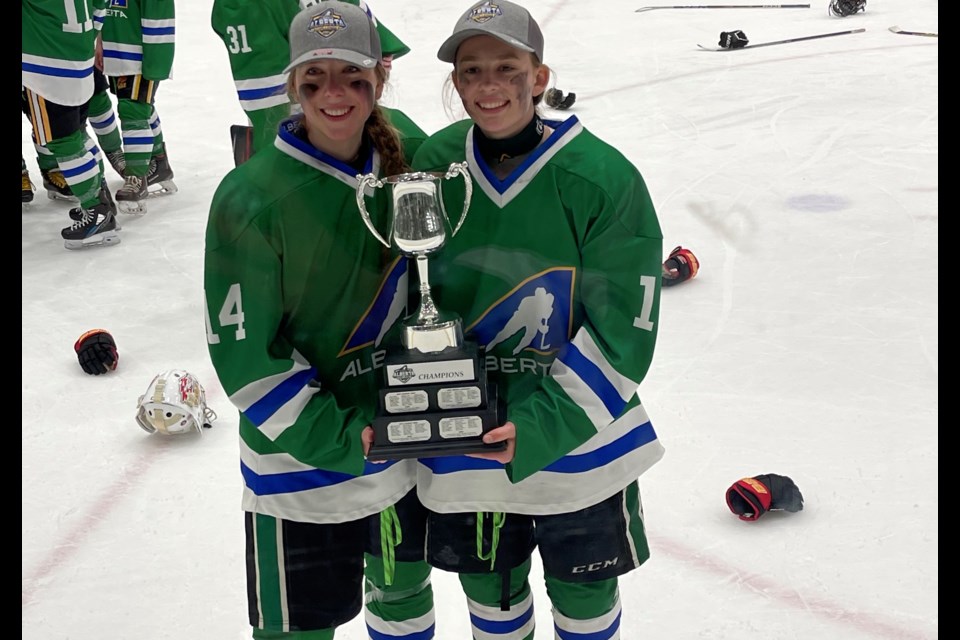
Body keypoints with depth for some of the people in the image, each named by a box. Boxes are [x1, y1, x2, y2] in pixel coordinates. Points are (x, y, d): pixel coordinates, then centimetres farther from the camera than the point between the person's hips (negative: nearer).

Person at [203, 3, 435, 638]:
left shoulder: (410, 156, -5)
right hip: (300, 460, -5)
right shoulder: (251, 199, -21)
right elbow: (243, 353, -18)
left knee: (405, 588, 25)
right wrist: (338, 439, -20)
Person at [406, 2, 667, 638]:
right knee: (490, 588, 23)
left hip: (578, 442, -2)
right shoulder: (431, 167, -7)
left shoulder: (604, 179, -18)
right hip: (461, 442, 3)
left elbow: (621, 332, -17)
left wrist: (542, 428, -25)